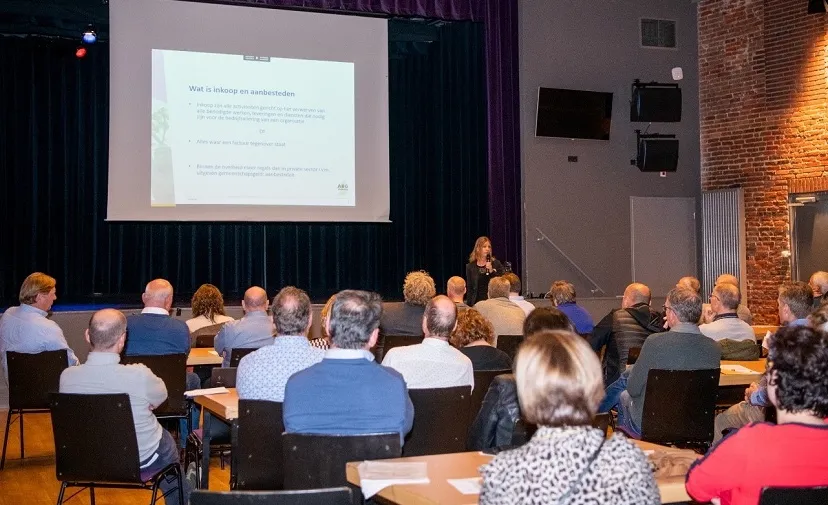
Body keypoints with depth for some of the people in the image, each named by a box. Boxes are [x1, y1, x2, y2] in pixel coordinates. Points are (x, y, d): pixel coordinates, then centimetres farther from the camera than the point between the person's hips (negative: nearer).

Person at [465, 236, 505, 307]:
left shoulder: (496, 263, 5)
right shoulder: (470, 266, 7)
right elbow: (469, 289, 9)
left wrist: (491, 271, -11)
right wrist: (469, 305, 2)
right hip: (477, 301, 1)